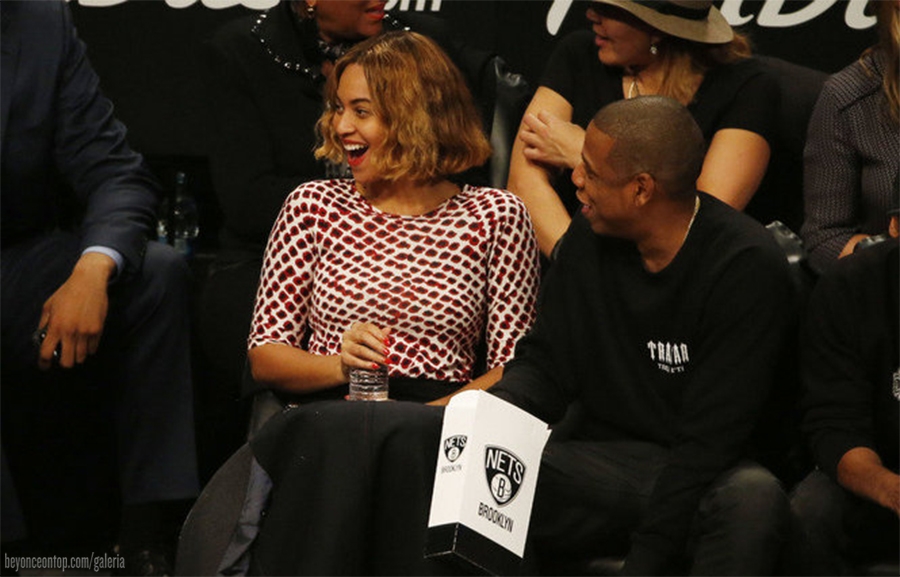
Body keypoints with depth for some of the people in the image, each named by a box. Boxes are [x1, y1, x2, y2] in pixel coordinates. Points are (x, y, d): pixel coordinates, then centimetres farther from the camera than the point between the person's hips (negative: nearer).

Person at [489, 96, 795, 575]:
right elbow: (544, 362, 12)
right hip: (603, 460, 4)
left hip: (706, 481, -4)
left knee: (753, 498, -39)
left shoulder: (748, 266, -15)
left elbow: (708, 440, -19)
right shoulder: (589, 238, 4)